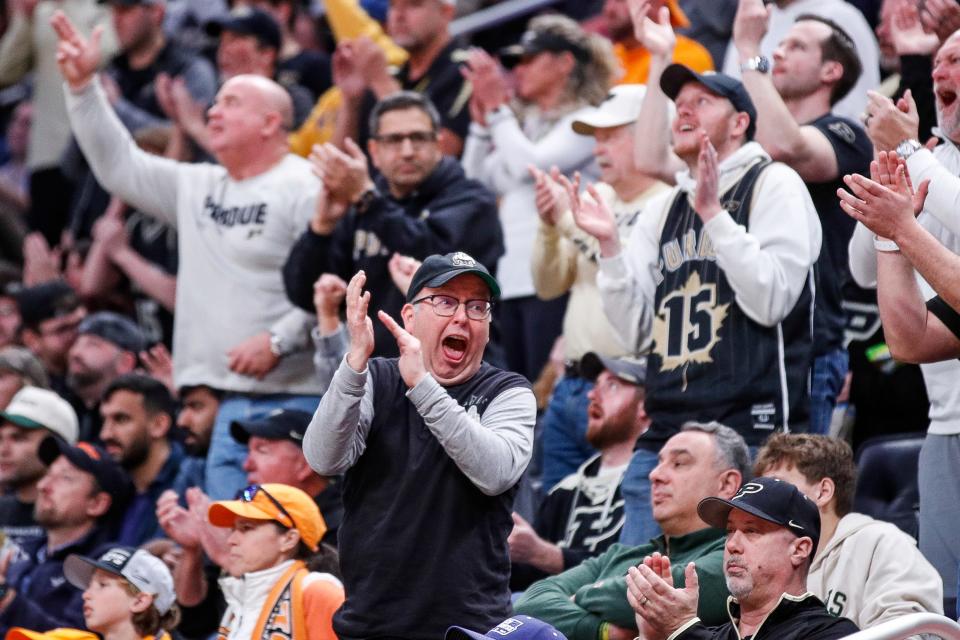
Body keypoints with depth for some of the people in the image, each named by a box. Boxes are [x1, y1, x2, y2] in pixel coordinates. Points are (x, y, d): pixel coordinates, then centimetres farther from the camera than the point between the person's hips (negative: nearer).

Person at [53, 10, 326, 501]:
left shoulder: (307, 189, -7)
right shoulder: (198, 188, 18)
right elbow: (119, 167, 20)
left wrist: (279, 341, -20)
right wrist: (82, 88, 13)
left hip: (294, 404, -8)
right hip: (229, 403, 8)